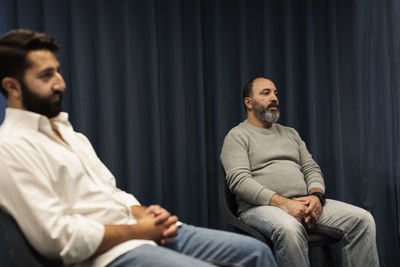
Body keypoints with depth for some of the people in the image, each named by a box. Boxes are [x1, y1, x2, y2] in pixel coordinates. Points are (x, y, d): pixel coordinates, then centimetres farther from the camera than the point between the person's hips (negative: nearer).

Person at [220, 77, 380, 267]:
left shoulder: (290, 133, 25)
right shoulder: (237, 136, 4)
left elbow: (311, 169, 19)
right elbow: (239, 180, -11)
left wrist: (316, 196, -6)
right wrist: (284, 203, -20)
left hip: (303, 204, 6)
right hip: (261, 207, -6)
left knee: (363, 219, -14)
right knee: (289, 229, -40)